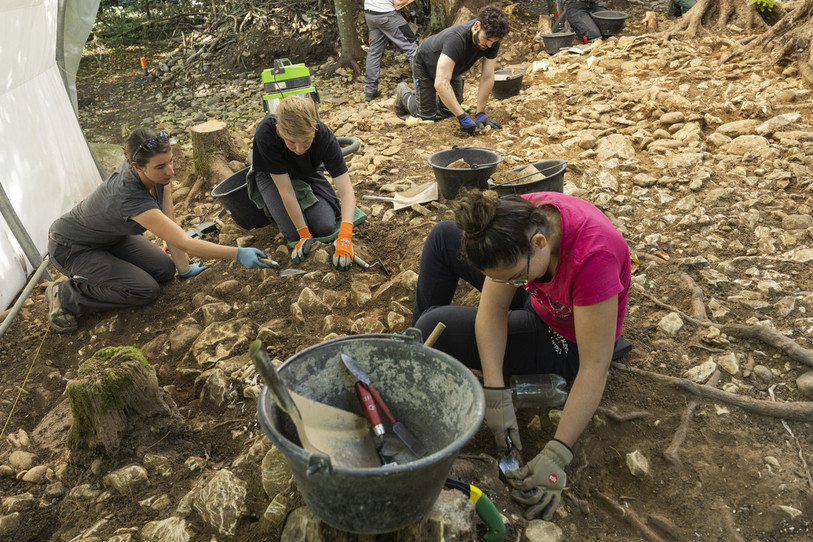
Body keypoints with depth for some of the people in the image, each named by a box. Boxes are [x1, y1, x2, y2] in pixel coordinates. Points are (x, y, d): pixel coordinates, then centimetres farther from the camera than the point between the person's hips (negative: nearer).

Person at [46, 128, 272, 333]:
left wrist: (184, 268, -10)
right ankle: (65, 295, -2)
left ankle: (98, 271, 13)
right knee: (146, 290, -17)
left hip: (110, 238, 8)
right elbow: (184, 243, -42)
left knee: (165, 271, -2)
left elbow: (169, 222, -13)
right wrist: (238, 253, -47)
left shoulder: (160, 173, -20)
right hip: (71, 248, -7)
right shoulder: (130, 198, -41)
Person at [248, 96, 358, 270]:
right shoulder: (266, 134, -40)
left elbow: (346, 191, -37)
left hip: (308, 174, 2)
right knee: (294, 232, -16)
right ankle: (269, 206, 16)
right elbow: (286, 191, -34)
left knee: (325, 228, -13)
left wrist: (345, 236, -51)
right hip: (272, 176, -1)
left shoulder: (325, 137, -35)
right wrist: (304, 234, -30)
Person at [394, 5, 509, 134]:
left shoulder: (492, 41, -28)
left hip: (451, 66, 6)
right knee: (427, 116, -1)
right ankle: (405, 93, 27)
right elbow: (441, 83, -55)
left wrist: (480, 113, -29)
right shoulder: (456, 39, -47)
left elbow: (487, 77, -23)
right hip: (425, 65, -6)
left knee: (450, 111, 13)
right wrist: (463, 117, -58)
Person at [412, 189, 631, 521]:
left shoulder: (592, 256, -40)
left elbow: (595, 367, -35)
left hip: (566, 341, -6)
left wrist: (556, 456, -35)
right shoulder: (520, 221, -24)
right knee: (443, 236, 4)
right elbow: (493, 308, -20)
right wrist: (496, 395, -28)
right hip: (538, 302, 6)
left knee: (434, 330, -20)